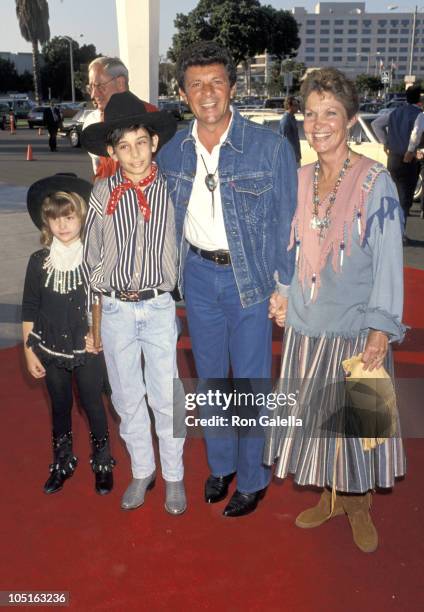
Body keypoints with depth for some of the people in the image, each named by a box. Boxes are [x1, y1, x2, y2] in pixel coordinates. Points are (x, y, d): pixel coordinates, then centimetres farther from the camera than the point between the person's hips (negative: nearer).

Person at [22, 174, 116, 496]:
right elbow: (29, 310, 3)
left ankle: (103, 462, 29)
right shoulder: (39, 261, -3)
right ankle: (63, 461, 36)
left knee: (94, 404, 9)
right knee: (60, 406, 17)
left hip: (88, 349, -2)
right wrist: (29, 350, 2)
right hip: (51, 350, 2)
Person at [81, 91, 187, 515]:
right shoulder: (103, 192, -3)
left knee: (166, 397, 4)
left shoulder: (171, 189, -4)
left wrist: (174, 288, 4)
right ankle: (142, 471, 31)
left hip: (160, 307, -1)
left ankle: (173, 475, 25)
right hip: (116, 309, 1)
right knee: (127, 397, 12)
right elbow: (91, 253, 6)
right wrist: (102, 292, 6)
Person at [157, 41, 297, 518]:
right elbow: (165, 219, 11)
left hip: (251, 277, -4)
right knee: (209, 378, 16)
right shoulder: (172, 153, 1)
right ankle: (221, 464, 37)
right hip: (198, 275, 4)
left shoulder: (269, 147, -11)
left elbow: (288, 221, -7)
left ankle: (252, 479, 25)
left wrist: (284, 286, -8)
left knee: (250, 383, 4)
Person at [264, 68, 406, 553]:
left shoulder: (375, 181, -8)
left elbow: (388, 259, -10)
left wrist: (381, 328, -16)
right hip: (306, 325, 4)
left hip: (355, 327, -4)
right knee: (312, 415, 13)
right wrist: (281, 297, 9)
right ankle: (329, 498, 34)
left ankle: (359, 506, 31)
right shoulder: (300, 180, 6)